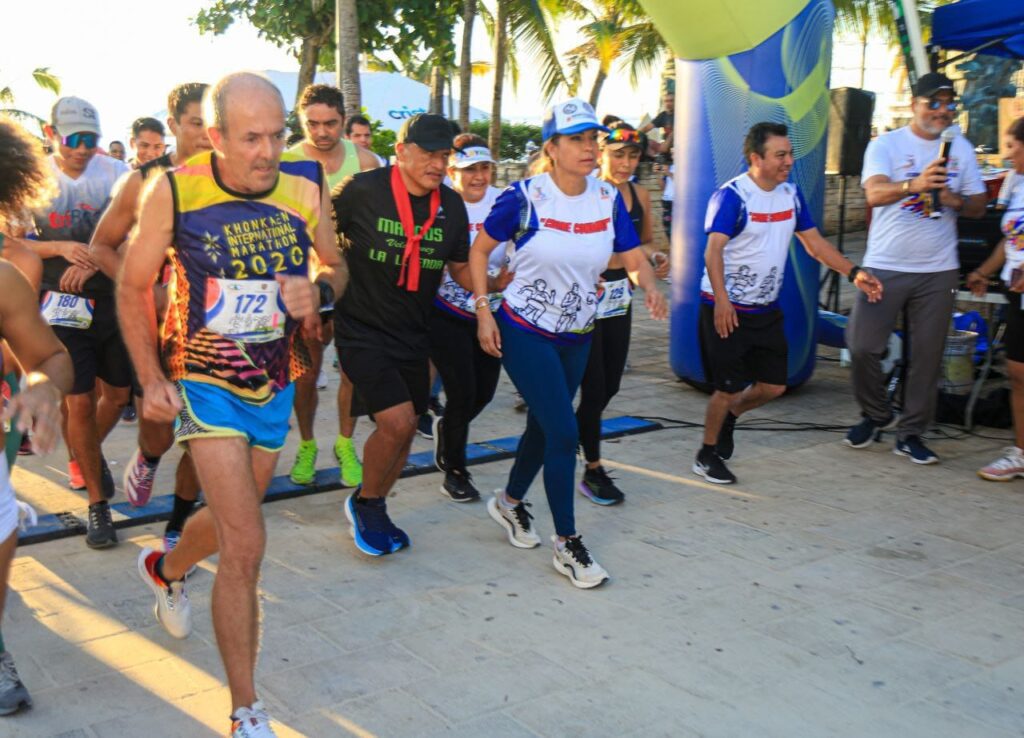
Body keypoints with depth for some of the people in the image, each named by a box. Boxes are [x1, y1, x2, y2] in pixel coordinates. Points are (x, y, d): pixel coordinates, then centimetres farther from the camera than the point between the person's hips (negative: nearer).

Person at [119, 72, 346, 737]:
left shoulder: (307, 185, -9)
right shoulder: (174, 192, -16)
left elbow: (335, 266, 6)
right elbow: (134, 287, -3)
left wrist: (319, 290, -18)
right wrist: (152, 378, -10)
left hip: (277, 382, 4)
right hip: (206, 381, -4)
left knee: (233, 524, 24)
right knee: (246, 544, -13)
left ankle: (166, 570, 59)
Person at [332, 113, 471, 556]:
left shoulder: (451, 205, 0)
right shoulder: (362, 190, -13)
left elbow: (461, 270, 9)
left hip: (413, 333, 6)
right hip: (361, 329, -5)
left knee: (405, 429, 12)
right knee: (397, 420, -18)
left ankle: (371, 511, 35)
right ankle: (366, 504, 10)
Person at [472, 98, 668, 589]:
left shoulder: (608, 198, -3)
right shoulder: (525, 197, -15)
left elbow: (634, 258, -1)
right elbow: (480, 250, -5)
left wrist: (649, 286, -23)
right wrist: (484, 311, -11)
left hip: (577, 337, 5)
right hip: (525, 333, -5)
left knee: (543, 427, 18)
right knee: (564, 433, -11)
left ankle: (510, 502, 44)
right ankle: (567, 545, 3)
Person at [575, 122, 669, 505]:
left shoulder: (640, 195, 6)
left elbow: (645, 241, 20)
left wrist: (655, 258, 0)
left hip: (620, 299, 7)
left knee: (610, 385, 14)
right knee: (594, 388, -1)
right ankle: (593, 470, 13)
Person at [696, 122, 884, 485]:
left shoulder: (791, 193, 6)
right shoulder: (732, 196, -17)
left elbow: (814, 242, 12)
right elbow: (713, 251, -27)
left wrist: (854, 273, 1)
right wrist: (721, 300, -41)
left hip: (767, 309, 7)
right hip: (726, 310, -7)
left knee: (773, 385, 10)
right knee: (729, 387, -1)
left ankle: (728, 416, 37)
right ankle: (707, 454, 19)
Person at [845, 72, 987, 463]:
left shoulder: (961, 149, 9)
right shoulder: (886, 145, -2)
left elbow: (978, 207, 12)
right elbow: (875, 193, -20)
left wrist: (955, 200, -11)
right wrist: (914, 185, -40)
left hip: (937, 270, 3)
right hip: (885, 266, -2)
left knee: (926, 356, 4)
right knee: (863, 347, -4)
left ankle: (911, 434, 16)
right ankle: (877, 415, 21)